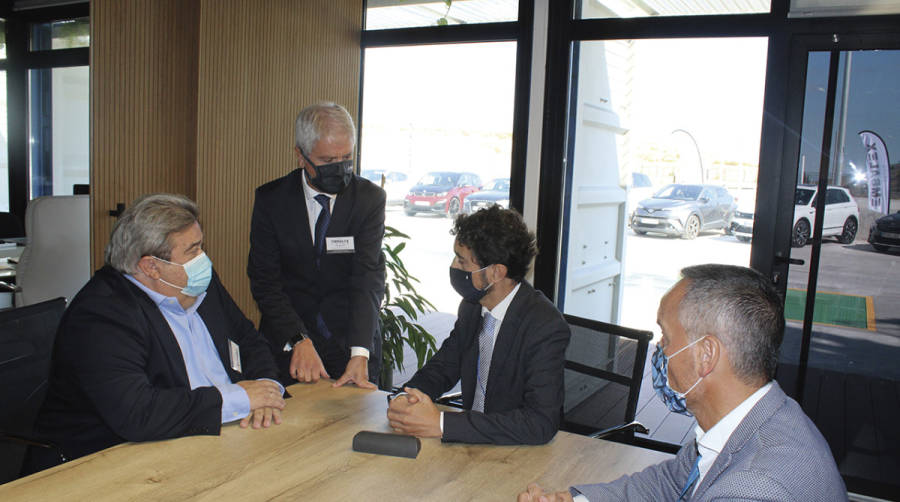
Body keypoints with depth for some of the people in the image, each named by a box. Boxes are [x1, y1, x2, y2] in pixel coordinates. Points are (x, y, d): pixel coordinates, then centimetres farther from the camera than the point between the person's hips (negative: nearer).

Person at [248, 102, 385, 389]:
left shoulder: (369, 198, -8)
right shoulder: (271, 199, -5)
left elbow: (368, 279, -15)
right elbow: (265, 281, -7)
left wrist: (360, 354, -27)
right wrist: (299, 341, -21)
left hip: (352, 343, 0)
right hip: (286, 345, 1)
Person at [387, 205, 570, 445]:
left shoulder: (546, 326, -21)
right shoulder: (471, 307, 0)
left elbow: (541, 423, -27)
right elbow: (444, 365, 12)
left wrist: (442, 424, -29)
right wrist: (407, 398, -10)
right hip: (472, 442, 6)